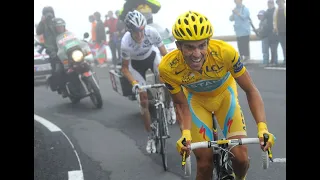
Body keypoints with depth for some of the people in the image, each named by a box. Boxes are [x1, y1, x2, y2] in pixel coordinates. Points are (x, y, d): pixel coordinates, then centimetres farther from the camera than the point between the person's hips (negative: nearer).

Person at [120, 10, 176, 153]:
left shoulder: (151, 32, -33)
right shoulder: (126, 43, -35)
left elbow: (164, 53, -22)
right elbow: (125, 68, -22)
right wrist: (134, 83, -37)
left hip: (151, 57, 1)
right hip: (136, 64, -1)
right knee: (144, 100, -3)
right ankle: (150, 136, 12)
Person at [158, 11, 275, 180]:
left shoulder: (225, 52, -37)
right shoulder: (168, 67, -32)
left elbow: (251, 90, -25)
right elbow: (181, 104, -16)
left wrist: (262, 128, -37)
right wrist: (185, 133, -34)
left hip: (224, 93, 0)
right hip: (196, 99, 0)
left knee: (240, 156, -13)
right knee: (205, 163, -10)